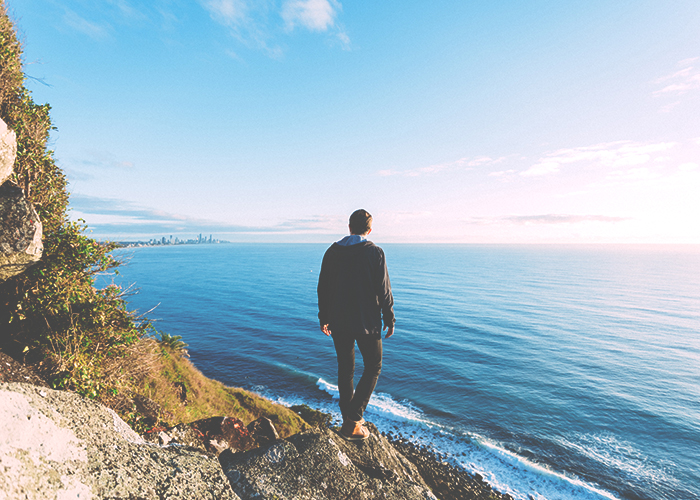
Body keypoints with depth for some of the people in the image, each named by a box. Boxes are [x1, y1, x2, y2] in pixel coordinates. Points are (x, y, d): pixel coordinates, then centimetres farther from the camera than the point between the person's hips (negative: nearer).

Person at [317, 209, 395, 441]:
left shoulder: (332, 252, 3)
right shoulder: (374, 252, -9)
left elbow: (323, 288, 6)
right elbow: (384, 290, -10)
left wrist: (323, 318, 16)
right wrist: (389, 319, 1)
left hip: (338, 322, 4)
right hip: (366, 322, -4)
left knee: (345, 369, 17)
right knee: (373, 368, 12)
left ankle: (348, 419, 29)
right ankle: (353, 421, 5)